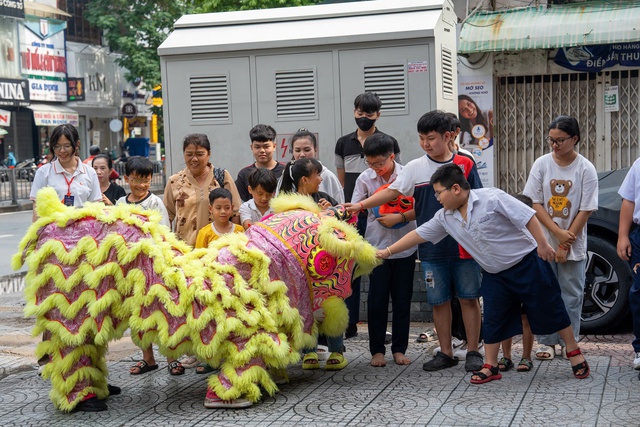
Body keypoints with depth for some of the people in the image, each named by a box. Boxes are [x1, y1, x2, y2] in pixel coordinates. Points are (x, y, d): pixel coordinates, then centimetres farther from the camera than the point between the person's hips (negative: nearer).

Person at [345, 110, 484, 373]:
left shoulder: (464, 164, 1)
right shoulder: (415, 168, 4)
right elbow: (392, 192, -3)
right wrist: (360, 205, -15)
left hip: (464, 246, -2)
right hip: (432, 249, 2)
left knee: (468, 298, 4)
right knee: (439, 301, 8)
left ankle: (473, 352, 14)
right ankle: (446, 353, 19)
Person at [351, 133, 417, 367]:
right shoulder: (365, 178, 0)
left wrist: (400, 217, -18)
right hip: (376, 246, 0)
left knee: (402, 299, 8)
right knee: (376, 300, 2)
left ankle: (399, 348, 19)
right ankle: (377, 349, 13)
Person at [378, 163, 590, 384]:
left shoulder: (492, 198, -21)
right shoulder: (445, 217, -2)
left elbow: (528, 217, -20)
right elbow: (419, 234, 5)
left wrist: (542, 244, -21)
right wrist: (387, 251, 5)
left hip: (527, 263, -6)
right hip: (495, 275, 6)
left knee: (549, 309, 3)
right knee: (493, 320, 6)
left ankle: (574, 352, 17)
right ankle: (491, 367, 17)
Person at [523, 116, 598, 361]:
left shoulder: (586, 169, -6)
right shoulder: (541, 164, -2)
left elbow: (585, 210, -7)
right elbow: (536, 204, -3)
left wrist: (566, 243, -10)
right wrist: (558, 232, -13)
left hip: (574, 245, -1)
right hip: (544, 241, 1)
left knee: (572, 293, 4)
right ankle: (547, 342, 13)